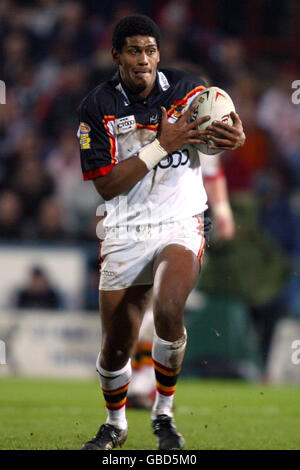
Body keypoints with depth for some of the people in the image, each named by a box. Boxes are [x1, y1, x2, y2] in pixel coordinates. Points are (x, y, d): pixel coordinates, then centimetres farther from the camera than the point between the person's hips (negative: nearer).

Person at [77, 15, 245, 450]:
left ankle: (164, 414, -8)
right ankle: (115, 424, 33)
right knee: (115, 348, 3)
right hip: (125, 232, 1)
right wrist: (162, 145, -20)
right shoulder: (97, 108, -6)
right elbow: (106, 184, -11)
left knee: (168, 312, -28)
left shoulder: (185, 88, -2)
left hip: (180, 226, -1)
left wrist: (236, 135, -23)